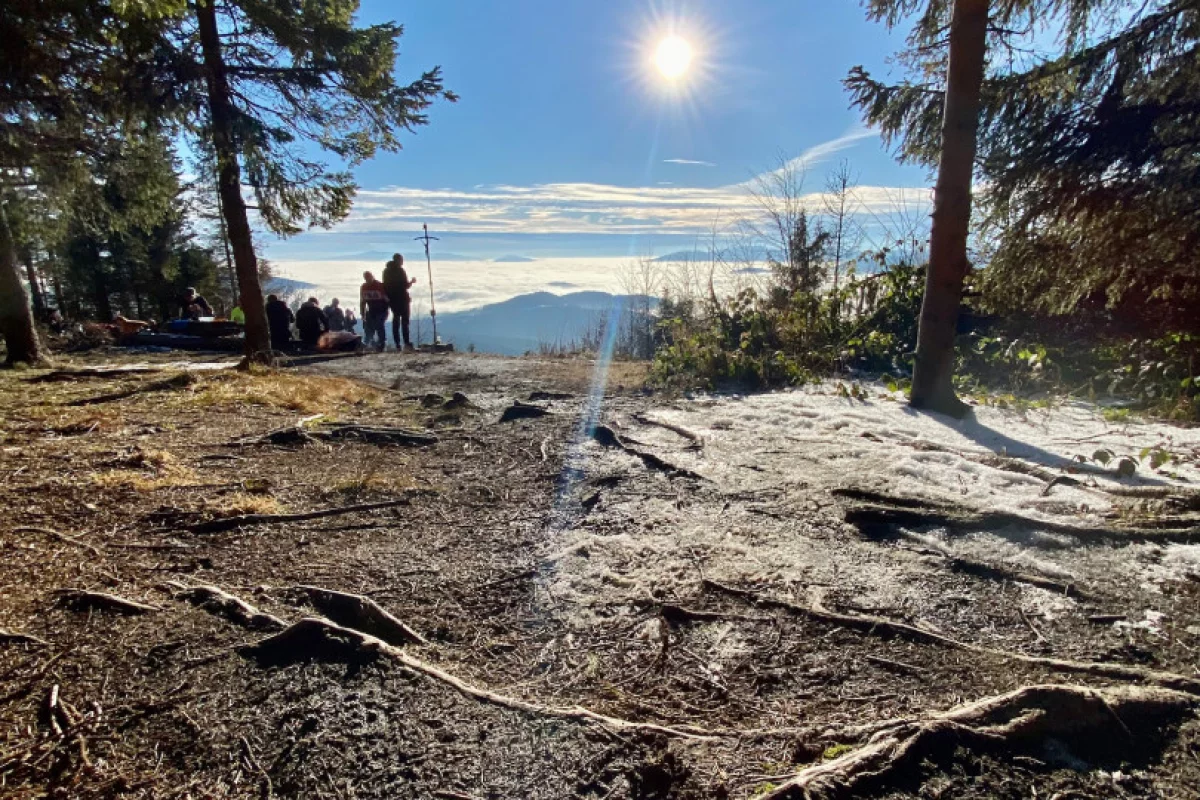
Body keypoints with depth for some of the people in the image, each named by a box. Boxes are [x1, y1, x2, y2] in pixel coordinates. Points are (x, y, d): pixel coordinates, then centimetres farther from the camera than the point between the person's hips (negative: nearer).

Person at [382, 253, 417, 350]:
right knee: (404, 320, -6)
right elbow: (406, 285, -12)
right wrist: (411, 282, 5)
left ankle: (397, 344, 5)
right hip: (402, 298, -6)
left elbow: (385, 286, 12)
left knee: (396, 320, 9)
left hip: (392, 299, 6)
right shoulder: (400, 270, -10)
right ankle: (407, 342, -13)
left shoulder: (386, 271, 10)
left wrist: (388, 297, 18)